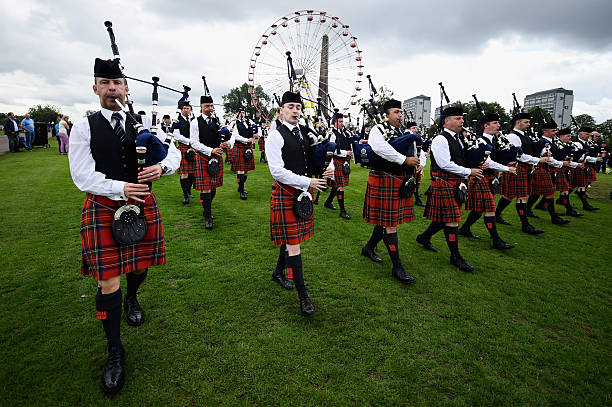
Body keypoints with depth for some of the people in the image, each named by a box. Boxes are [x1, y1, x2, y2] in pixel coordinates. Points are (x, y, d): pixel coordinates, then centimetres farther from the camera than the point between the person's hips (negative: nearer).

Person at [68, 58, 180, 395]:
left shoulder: (143, 124, 6)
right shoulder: (84, 128, -1)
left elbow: (173, 153, 7)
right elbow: (82, 177, -8)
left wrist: (161, 167, -16)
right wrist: (121, 188, -24)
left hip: (142, 203, 3)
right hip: (103, 207, -2)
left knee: (140, 264, 18)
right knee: (108, 282, 0)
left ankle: (132, 299, 54)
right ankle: (115, 352, 18)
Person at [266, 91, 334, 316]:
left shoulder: (305, 133, 10)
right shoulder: (276, 136, -10)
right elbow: (277, 171, -19)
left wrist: (330, 167, -2)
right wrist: (308, 182, -21)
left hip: (304, 192, 7)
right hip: (286, 193, -7)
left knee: (292, 237, 18)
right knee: (293, 243, -3)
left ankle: (279, 272, 43)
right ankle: (303, 296, 5)